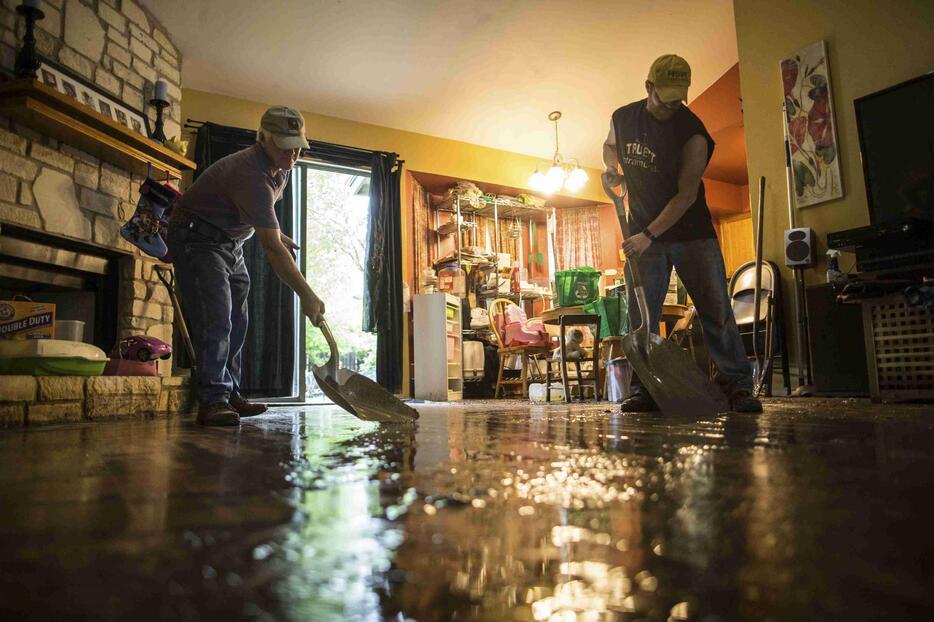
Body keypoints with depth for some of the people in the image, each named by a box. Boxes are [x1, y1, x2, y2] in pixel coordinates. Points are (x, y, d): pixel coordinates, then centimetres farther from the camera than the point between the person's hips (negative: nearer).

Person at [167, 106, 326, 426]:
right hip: (196, 238, -9)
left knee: (236, 324, 7)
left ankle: (230, 396, 13)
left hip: (230, 243, 9)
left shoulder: (281, 169, -1)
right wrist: (307, 296, -35)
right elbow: (271, 247, -36)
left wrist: (275, 233, 5)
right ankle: (213, 401, -18)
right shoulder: (250, 173, -32)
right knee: (215, 318, -21)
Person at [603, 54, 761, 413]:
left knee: (715, 309, -4)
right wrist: (612, 167, 0)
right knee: (641, 313, -1)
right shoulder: (623, 118, 1)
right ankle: (645, 389, 5)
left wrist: (648, 235, -25)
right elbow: (610, 146, 24)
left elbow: (686, 194, -18)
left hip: (691, 231, -3)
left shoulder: (692, 132, -13)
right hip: (642, 233, 3)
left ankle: (737, 385, 3)